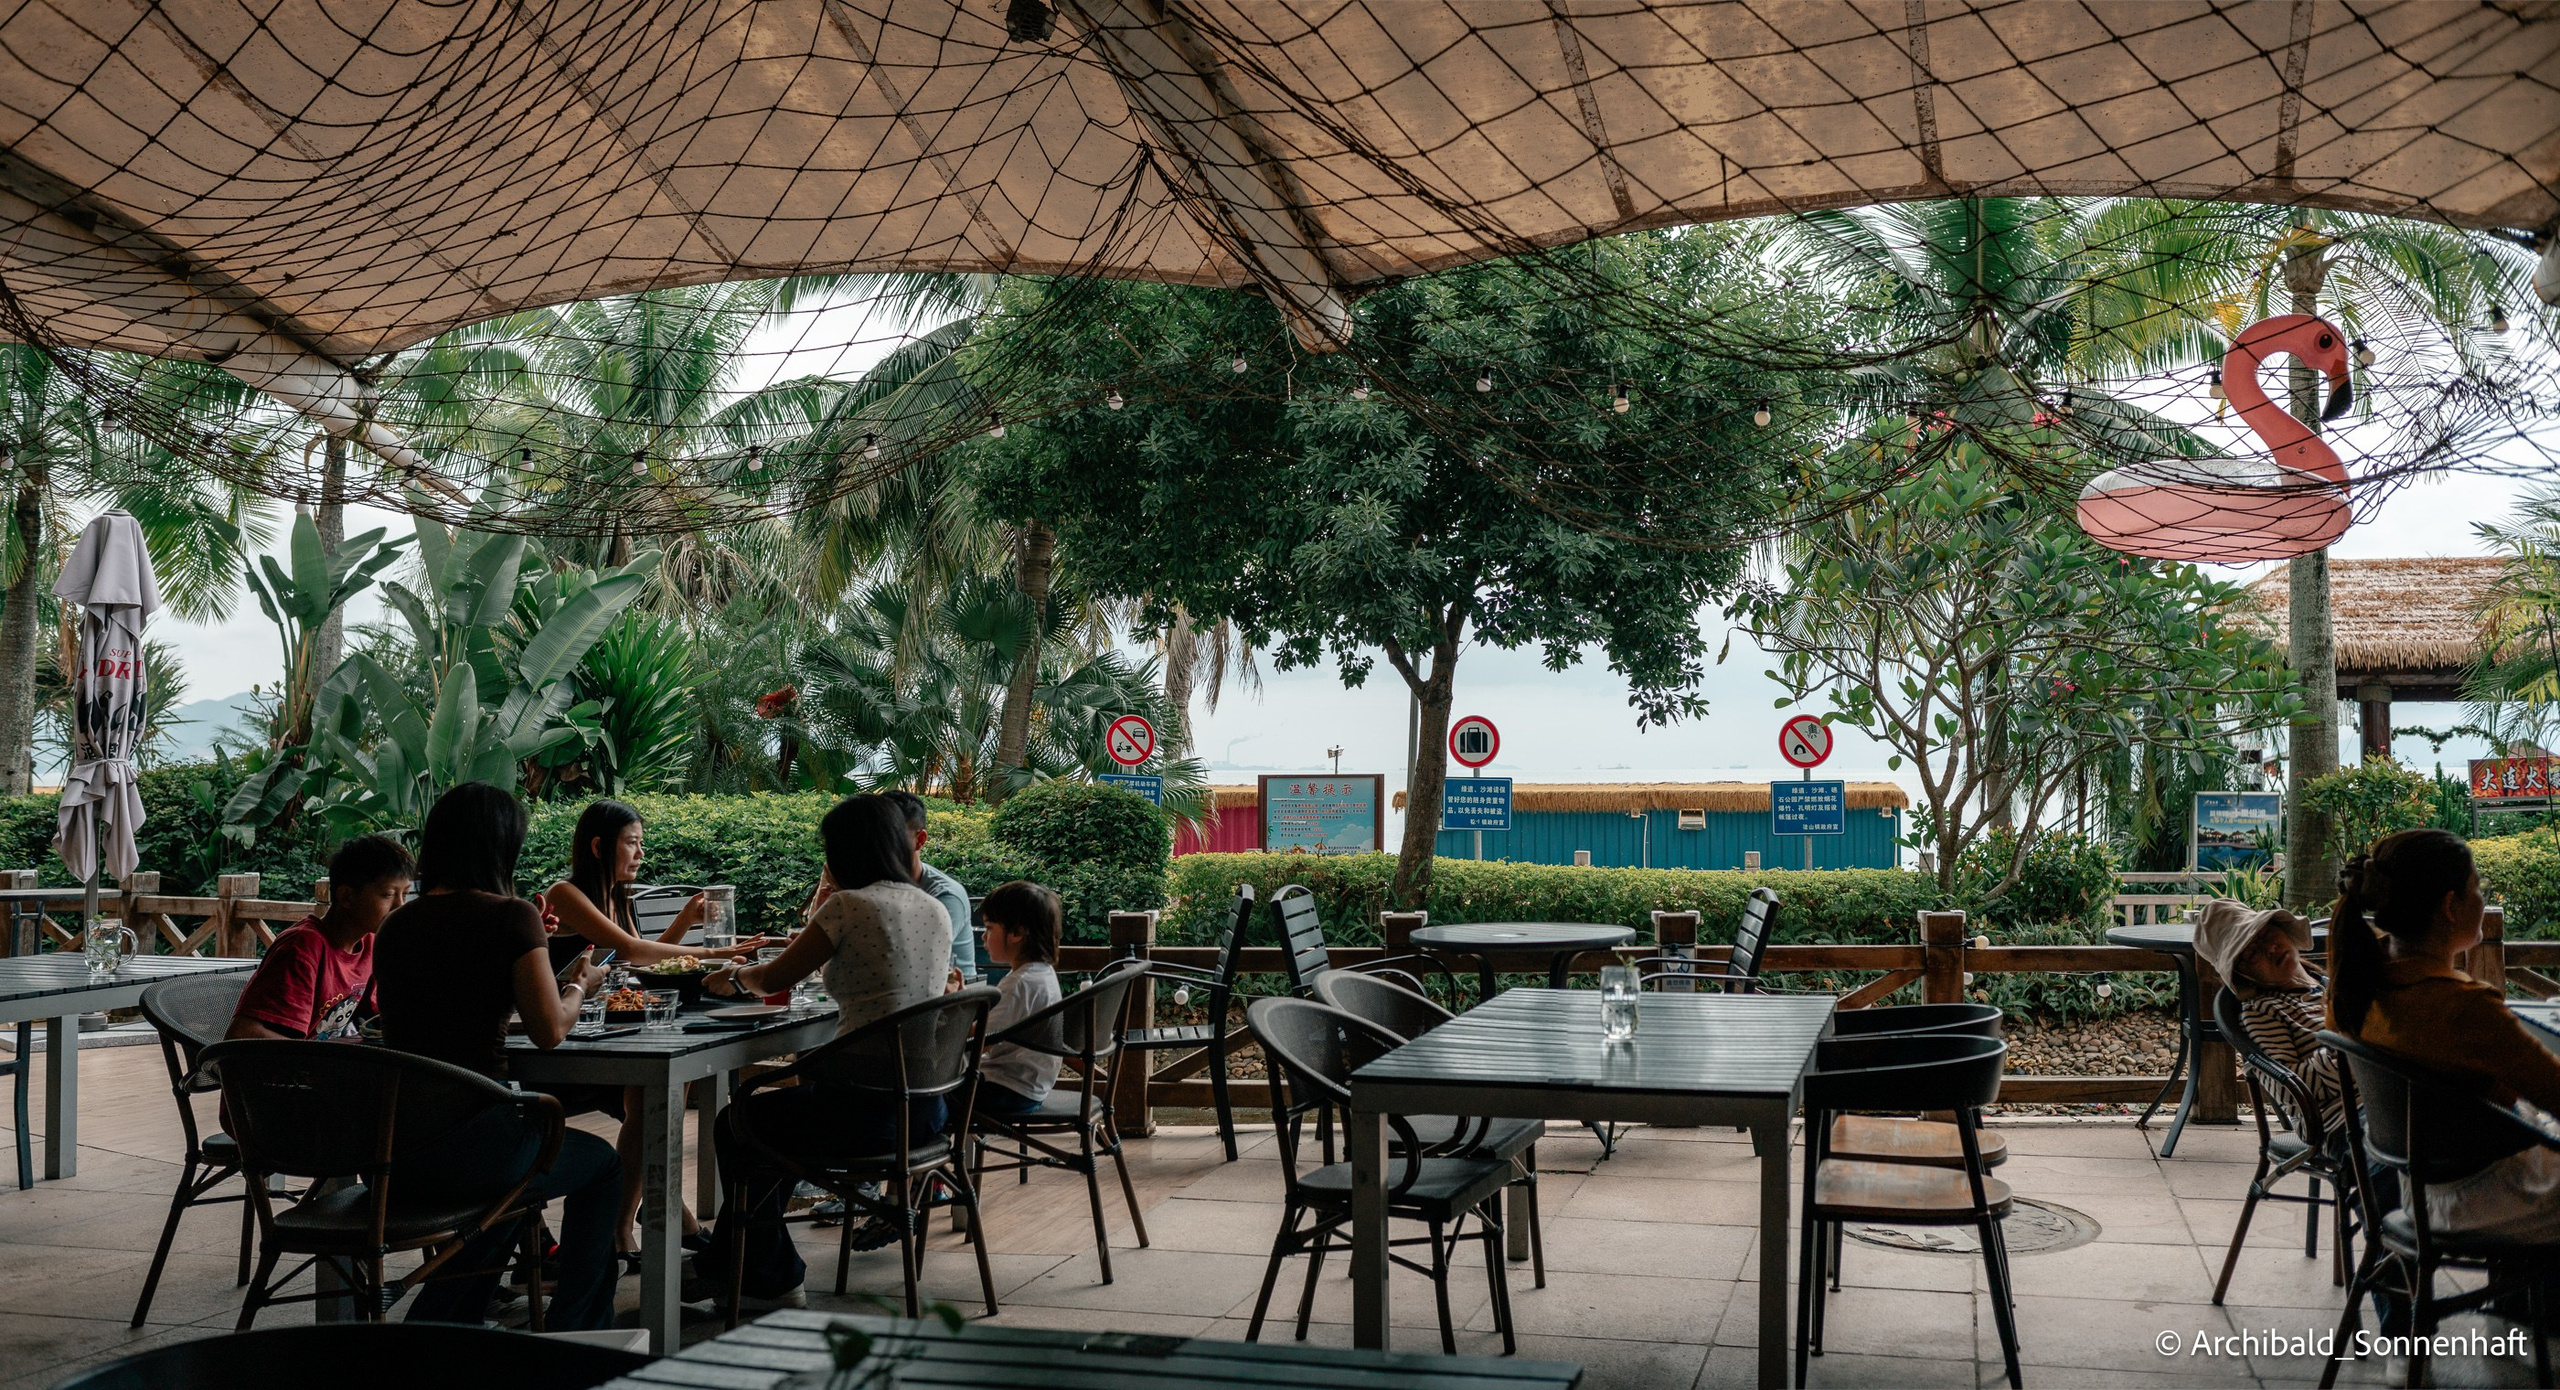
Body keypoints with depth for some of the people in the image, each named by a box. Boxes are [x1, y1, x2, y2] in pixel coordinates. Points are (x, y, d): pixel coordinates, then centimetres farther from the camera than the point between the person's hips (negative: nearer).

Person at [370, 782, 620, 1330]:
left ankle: (433, 1326, 32)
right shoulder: (511, 916, -8)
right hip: (471, 1138, -6)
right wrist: (578, 983, 11)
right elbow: (550, 1030, -11)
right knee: (602, 1165, 24)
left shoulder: (396, 926, 8)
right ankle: (576, 1332, 28)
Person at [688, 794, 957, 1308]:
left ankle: (773, 1278, 33)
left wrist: (734, 975, 21)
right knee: (782, 1114, 33)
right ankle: (722, 1265, 43)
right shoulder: (936, 911, 9)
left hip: (867, 1108, -8)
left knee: (735, 1126, 20)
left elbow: (773, 980, -1)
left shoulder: (848, 905, -12)